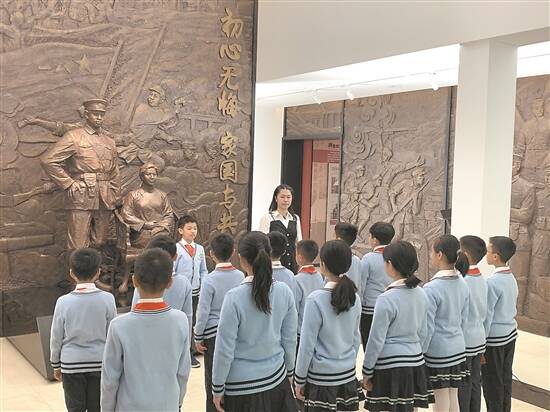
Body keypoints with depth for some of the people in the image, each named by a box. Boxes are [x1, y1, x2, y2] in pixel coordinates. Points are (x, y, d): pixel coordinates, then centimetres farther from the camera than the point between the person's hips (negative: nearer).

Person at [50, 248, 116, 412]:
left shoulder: (64, 302, -11)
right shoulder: (107, 299, -11)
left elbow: (56, 337, -2)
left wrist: (56, 364, 13)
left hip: (71, 364, 0)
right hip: (99, 363, 0)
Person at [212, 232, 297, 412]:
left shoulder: (235, 297, -20)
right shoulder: (284, 292, -8)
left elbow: (225, 349, -14)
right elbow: (290, 340, 2)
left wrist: (218, 388, -2)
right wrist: (289, 372, 17)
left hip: (242, 385, -3)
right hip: (277, 378, 3)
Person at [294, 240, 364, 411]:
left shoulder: (316, 299, -18)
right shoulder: (354, 298, -1)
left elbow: (307, 345, -13)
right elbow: (356, 338, 9)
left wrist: (299, 380, -3)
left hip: (322, 379, -5)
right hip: (348, 376, 5)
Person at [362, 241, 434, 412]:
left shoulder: (386, 299, -17)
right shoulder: (420, 294, 3)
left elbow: (376, 340, -13)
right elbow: (422, 333, 12)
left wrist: (367, 371, -3)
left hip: (390, 366, -6)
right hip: (416, 362, 6)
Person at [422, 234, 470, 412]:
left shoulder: (431, 288, -20)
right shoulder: (462, 285, 1)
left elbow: (427, 327, -16)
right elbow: (463, 319, 10)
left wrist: (419, 353, -5)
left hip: (438, 351, -6)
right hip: (458, 349, 6)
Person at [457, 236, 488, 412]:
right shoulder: (482, 279, 4)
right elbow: (484, 311, 11)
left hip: (464, 340, -8)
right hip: (478, 338, 8)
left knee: (462, 385, 3)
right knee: (475, 382, 16)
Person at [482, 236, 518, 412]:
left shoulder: (492, 282, -19)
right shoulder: (512, 279, 4)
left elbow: (487, 315, -16)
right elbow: (510, 308, 12)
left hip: (495, 337, -8)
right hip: (511, 333, 8)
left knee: (492, 382, 3)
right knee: (506, 378, 15)